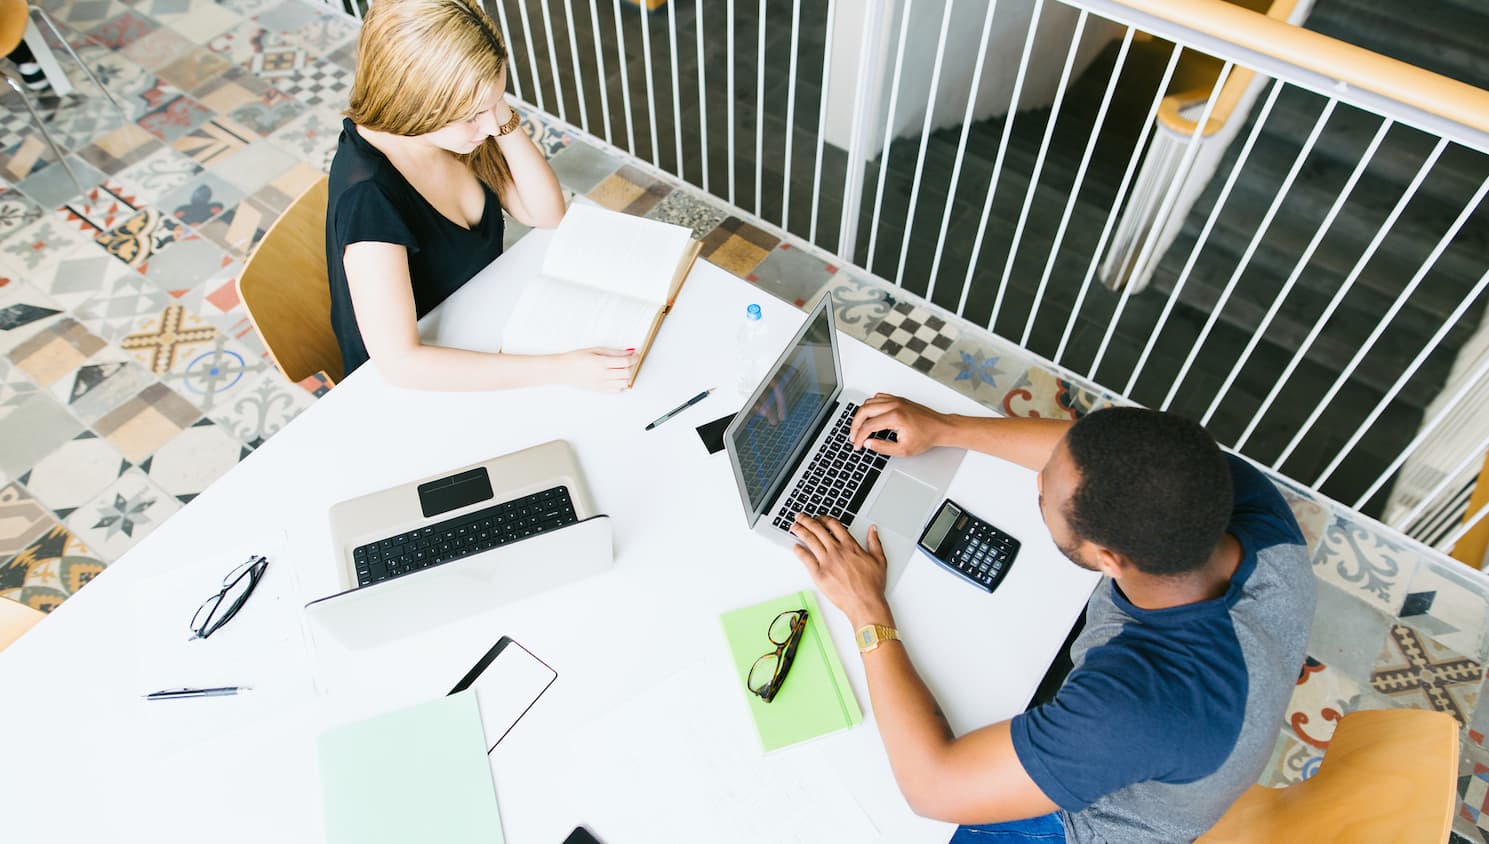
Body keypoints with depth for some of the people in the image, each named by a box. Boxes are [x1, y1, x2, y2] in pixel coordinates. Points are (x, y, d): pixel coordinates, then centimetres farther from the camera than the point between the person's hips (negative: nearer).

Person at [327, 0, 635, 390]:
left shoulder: (453, 128, -13)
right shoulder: (367, 193, -33)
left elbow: (547, 212, -5)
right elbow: (399, 361, -37)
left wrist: (505, 120, -23)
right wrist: (559, 369, -40)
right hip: (414, 387, -6)